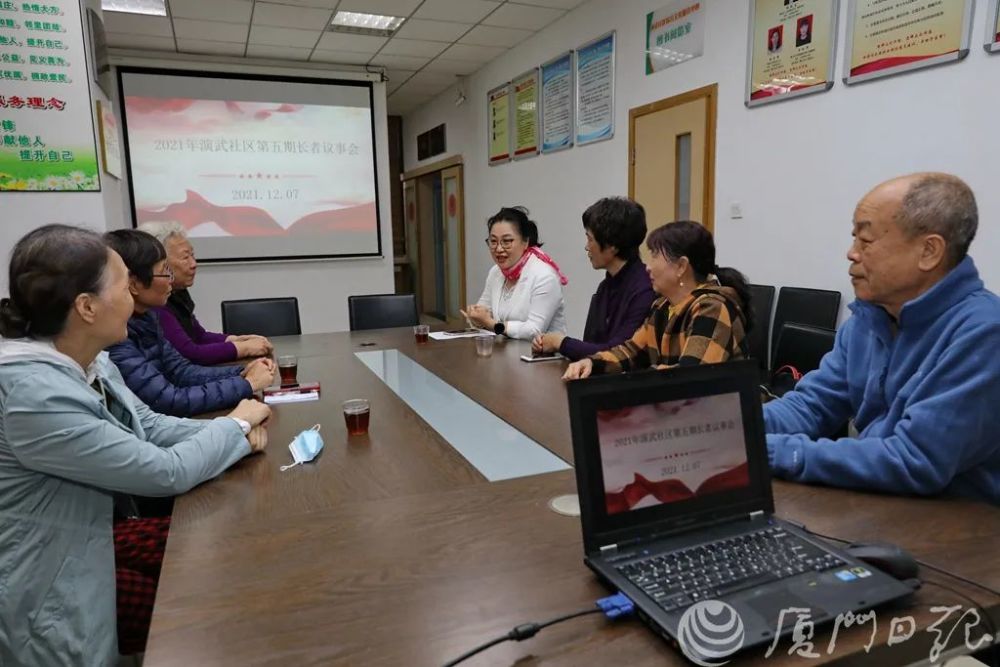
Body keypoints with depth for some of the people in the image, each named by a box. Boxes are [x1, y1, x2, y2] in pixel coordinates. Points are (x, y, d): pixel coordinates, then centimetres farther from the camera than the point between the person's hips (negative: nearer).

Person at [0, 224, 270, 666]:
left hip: (86, 539, 8)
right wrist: (236, 424, -11)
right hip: (45, 589, -8)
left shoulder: (89, 362, -5)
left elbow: (148, 426, 6)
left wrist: (231, 431, -11)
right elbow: (166, 472, -28)